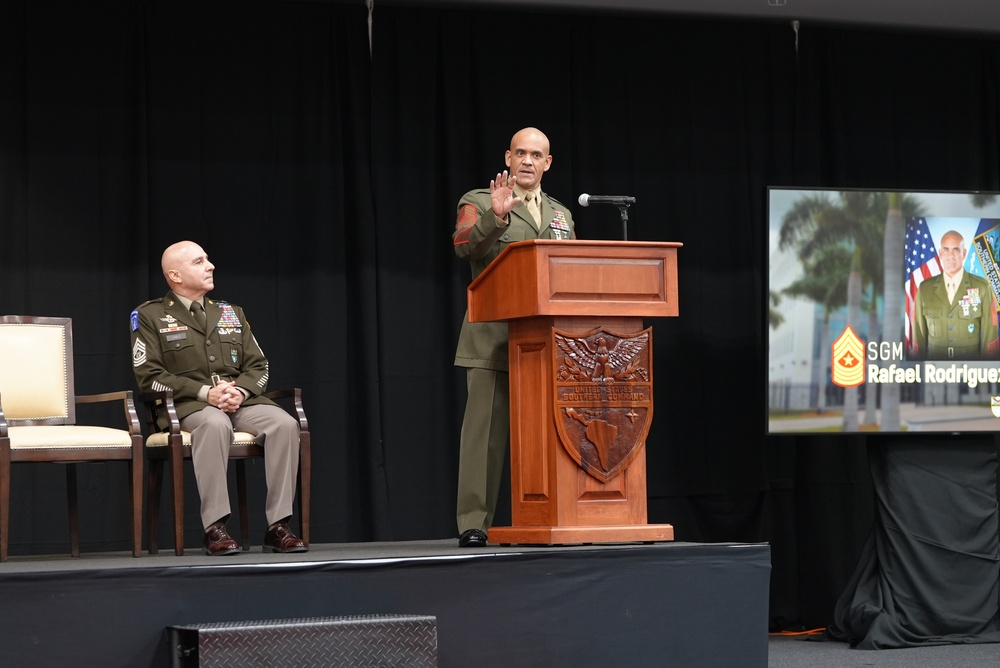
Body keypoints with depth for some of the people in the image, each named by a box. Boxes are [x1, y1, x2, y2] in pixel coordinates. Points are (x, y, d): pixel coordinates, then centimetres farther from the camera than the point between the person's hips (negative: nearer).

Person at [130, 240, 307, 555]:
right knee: (214, 424, -40)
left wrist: (240, 391, -8)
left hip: (240, 400, 4)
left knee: (284, 423, -27)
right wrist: (206, 393, -15)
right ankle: (215, 529, -38)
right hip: (186, 404, -4)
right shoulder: (150, 316, 6)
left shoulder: (231, 313, 21)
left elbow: (257, 365, 16)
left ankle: (278, 526, -27)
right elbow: (149, 375, -4)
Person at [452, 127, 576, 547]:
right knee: (486, 430, -8)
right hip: (495, 340, -5)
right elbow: (464, 245, -13)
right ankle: (473, 524, -7)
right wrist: (495, 217, -27)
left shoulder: (561, 214, 23)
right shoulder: (480, 203, 6)